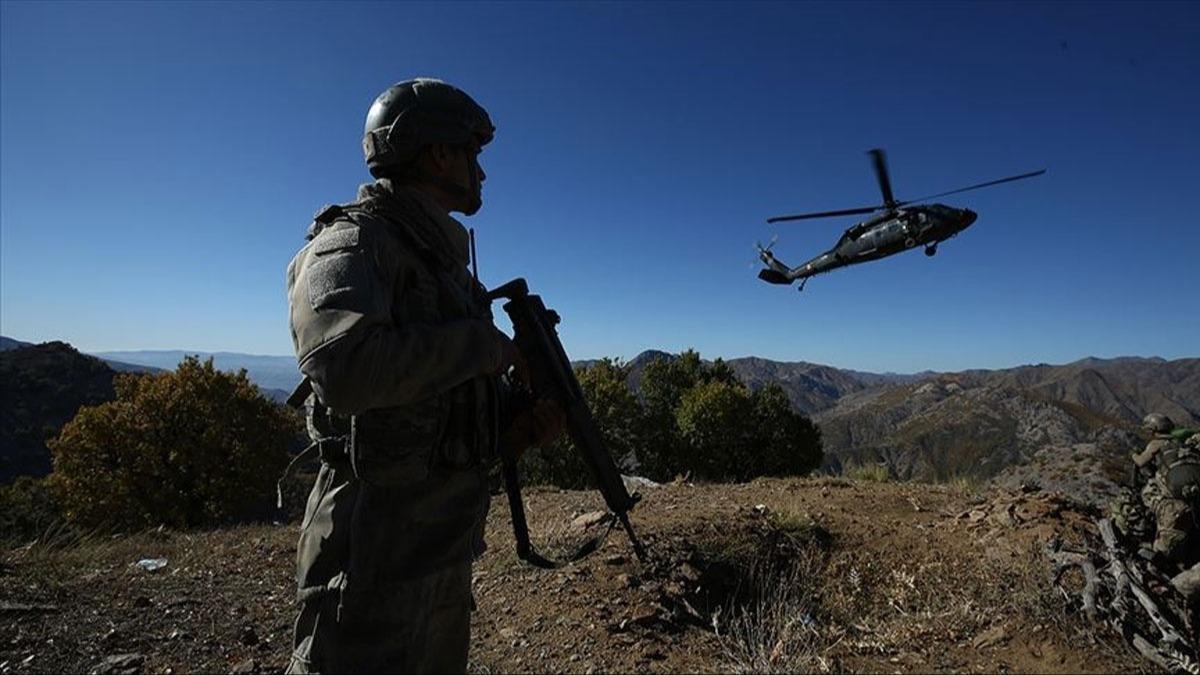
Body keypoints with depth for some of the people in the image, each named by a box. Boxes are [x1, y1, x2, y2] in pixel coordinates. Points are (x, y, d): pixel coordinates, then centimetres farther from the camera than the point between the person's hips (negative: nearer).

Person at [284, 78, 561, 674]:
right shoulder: (353, 242, -13)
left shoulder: (442, 256, 14)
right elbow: (344, 366, -34)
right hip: (378, 544, -9)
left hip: (450, 539, 9)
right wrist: (484, 343, -21)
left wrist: (523, 424, 0)